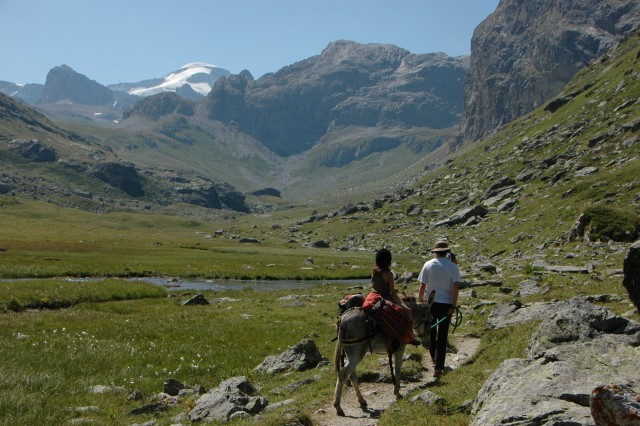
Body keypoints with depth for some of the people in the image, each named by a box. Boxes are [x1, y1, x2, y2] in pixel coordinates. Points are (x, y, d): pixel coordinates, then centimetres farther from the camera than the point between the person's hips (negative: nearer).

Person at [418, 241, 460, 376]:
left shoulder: (428, 265, -2)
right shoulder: (453, 267, -5)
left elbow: (422, 286, -3)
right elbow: (455, 287, -13)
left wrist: (421, 301, 8)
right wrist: (453, 306, -11)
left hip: (431, 303, 1)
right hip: (446, 304, -1)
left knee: (431, 333, 19)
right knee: (442, 335, 4)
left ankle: (435, 360, 33)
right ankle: (438, 366, 2)